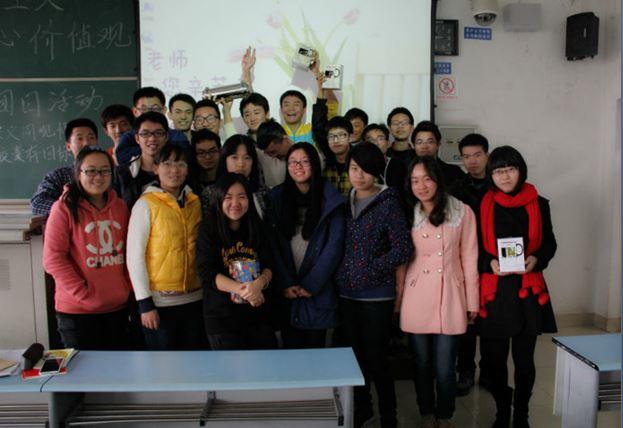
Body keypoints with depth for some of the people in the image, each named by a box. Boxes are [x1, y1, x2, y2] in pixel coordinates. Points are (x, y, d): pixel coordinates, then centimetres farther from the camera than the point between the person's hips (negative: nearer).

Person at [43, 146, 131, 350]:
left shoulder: (120, 207, 7)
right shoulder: (64, 208, -8)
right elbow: (53, 259, -12)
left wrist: (127, 286, 1)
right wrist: (83, 293, -15)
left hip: (117, 308, 5)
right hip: (77, 311, -5)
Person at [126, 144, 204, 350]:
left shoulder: (195, 202, 7)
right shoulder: (146, 204, -7)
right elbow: (134, 256, -8)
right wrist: (144, 303, -11)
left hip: (194, 299, 5)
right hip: (160, 302, -4)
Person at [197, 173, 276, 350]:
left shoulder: (257, 228, 7)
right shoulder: (209, 231, -4)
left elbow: (269, 266, 2)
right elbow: (207, 273, -12)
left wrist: (259, 283, -20)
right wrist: (242, 290, -23)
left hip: (259, 314, 3)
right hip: (222, 318, -3)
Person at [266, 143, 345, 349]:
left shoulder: (330, 200, -1)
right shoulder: (277, 198, 4)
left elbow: (334, 246, -6)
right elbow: (273, 244, -1)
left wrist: (311, 285, -10)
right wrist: (286, 283, -9)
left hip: (318, 292, -1)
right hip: (285, 292, 1)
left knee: (315, 345, 7)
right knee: (290, 346, 8)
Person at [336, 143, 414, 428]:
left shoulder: (389, 202, -7)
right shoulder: (345, 202, 8)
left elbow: (402, 249, -13)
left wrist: (368, 272, -11)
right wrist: (343, 275, 5)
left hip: (376, 294, -5)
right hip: (346, 292, 5)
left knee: (376, 358, 2)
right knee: (353, 354, 14)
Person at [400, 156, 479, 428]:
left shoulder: (462, 212, -2)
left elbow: (469, 259, 1)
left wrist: (472, 302, 4)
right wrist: (398, 298, 7)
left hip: (450, 299, -2)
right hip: (417, 299, 2)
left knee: (445, 370, 2)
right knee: (422, 365, 13)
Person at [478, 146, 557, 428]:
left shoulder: (538, 204, 3)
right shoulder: (482, 205, 0)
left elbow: (549, 243, 11)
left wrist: (537, 259, -9)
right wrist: (490, 263, -13)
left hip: (528, 290, 1)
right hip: (493, 291, 0)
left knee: (524, 358, 7)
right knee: (495, 358, 7)